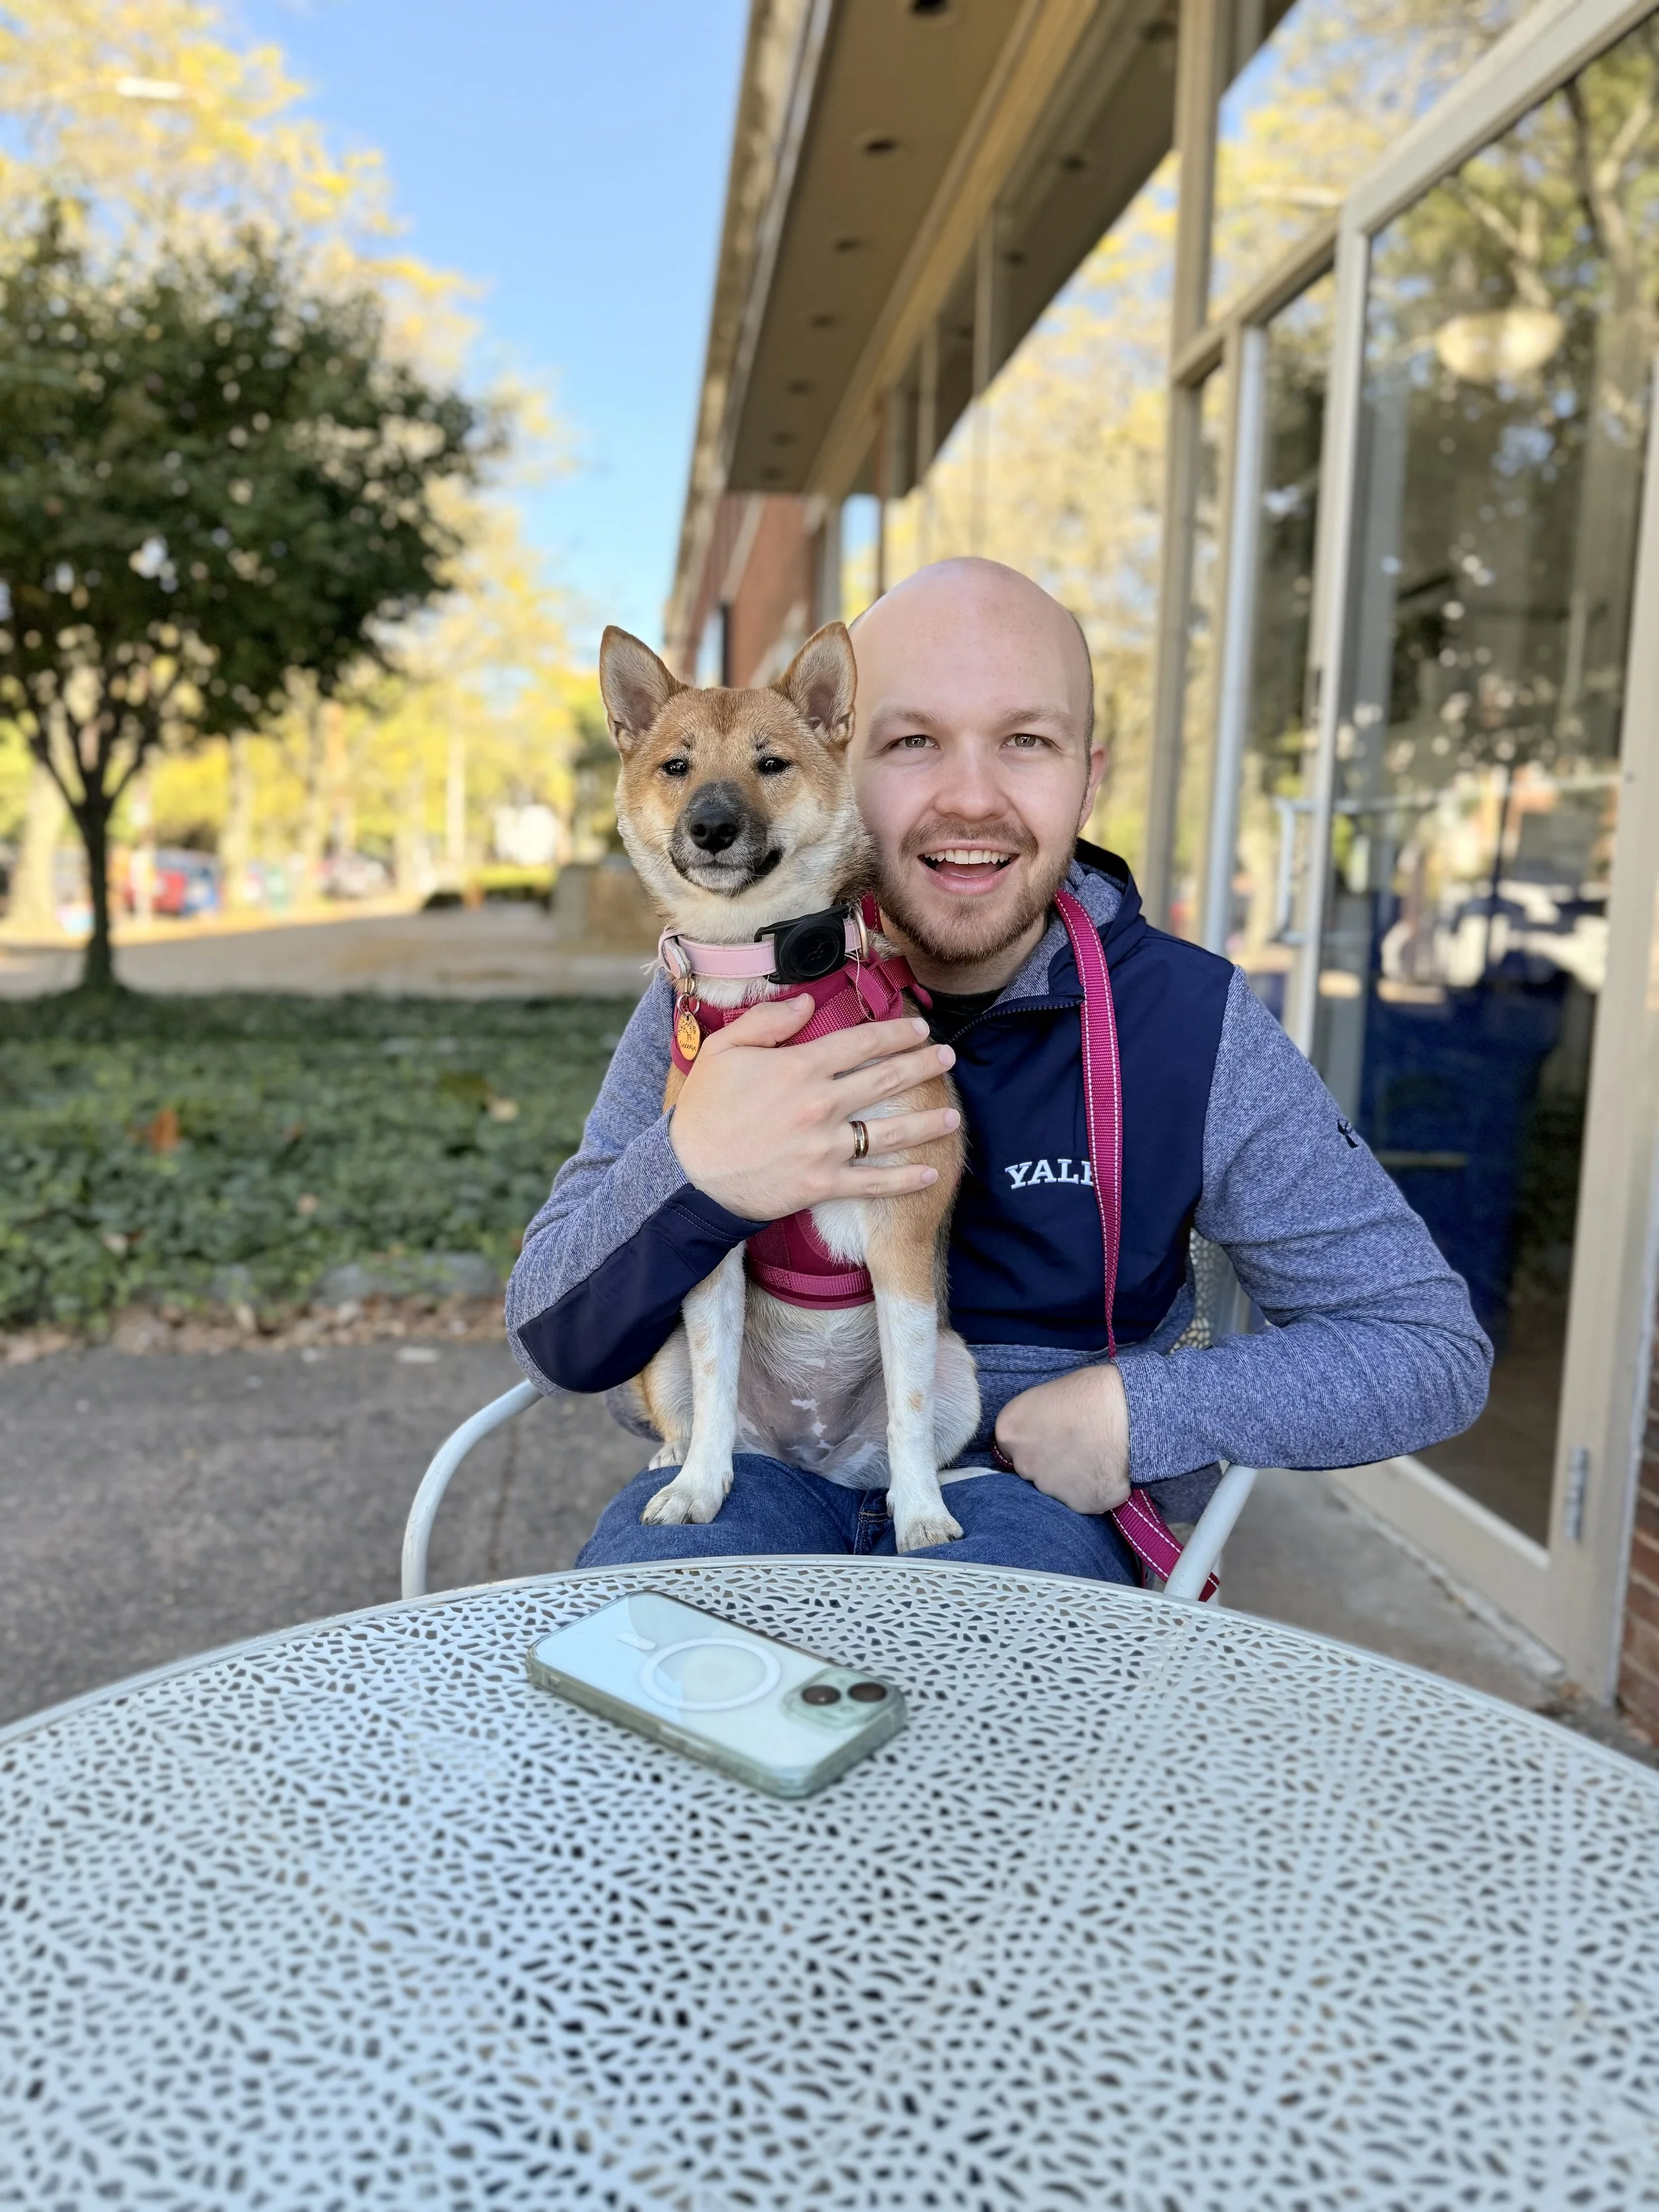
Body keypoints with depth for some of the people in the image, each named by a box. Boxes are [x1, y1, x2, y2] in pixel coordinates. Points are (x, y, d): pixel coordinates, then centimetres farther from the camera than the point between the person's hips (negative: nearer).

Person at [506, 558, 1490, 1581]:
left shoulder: (1191, 1023, -6)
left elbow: (1433, 1349, 0)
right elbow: (554, 1344, -5)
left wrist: (1139, 1414, -14)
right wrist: (689, 1174, -28)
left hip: (1034, 1496, 0)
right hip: (763, 1470, 1)